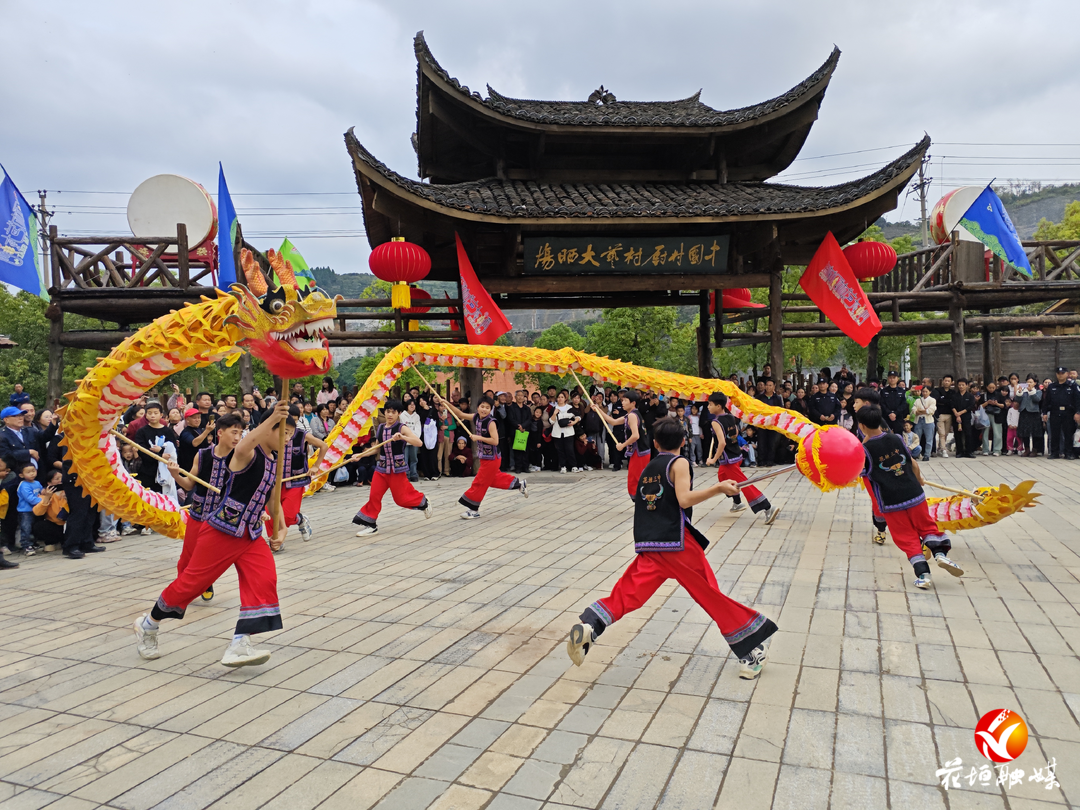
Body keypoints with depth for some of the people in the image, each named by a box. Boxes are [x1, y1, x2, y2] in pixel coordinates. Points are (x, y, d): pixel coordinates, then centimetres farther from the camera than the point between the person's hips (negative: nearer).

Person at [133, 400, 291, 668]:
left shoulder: (275, 463, 8)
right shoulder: (248, 453, -16)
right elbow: (243, 448, -44)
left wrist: (280, 530, 7)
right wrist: (273, 418, -51)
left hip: (251, 534, 7)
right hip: (222, 529, -7)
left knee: (264, 578, -12)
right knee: (193, 580, 4)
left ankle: (240, 645, -10)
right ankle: (148, 624, 30)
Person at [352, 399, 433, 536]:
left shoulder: (402, 428, -10)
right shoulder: (380, 428, 6)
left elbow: (418, 442, -22)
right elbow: (377, 448, 16)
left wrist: (402, 437, -35)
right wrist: (360, 455, 8)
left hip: (398, 468, -5)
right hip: (382, 467, 5)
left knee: (401, 497, 3)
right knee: (374, 495, -2)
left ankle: (424, 503, 31)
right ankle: (370, 525, 10)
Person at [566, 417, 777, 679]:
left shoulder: (648, 468, 18)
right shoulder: (679, 463, -1)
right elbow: (684, 499, -15)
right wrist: (719, 488, -12)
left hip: (649, 546, 5)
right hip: (676, 542, -5)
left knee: (627, 594, 1)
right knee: (712, 597, 4)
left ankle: (588, 626, -22)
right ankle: (751, 653, 14)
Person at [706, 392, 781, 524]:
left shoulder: (716, 422, -19)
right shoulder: (730, 417, 5)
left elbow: (722, 443, -27)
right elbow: (736, 433, 20)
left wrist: (714, 459, -19)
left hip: (729, 460, -9)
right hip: (737, 455, 9)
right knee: (722, 475, 28)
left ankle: (768, 508, -12)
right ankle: (737, 503, 36)